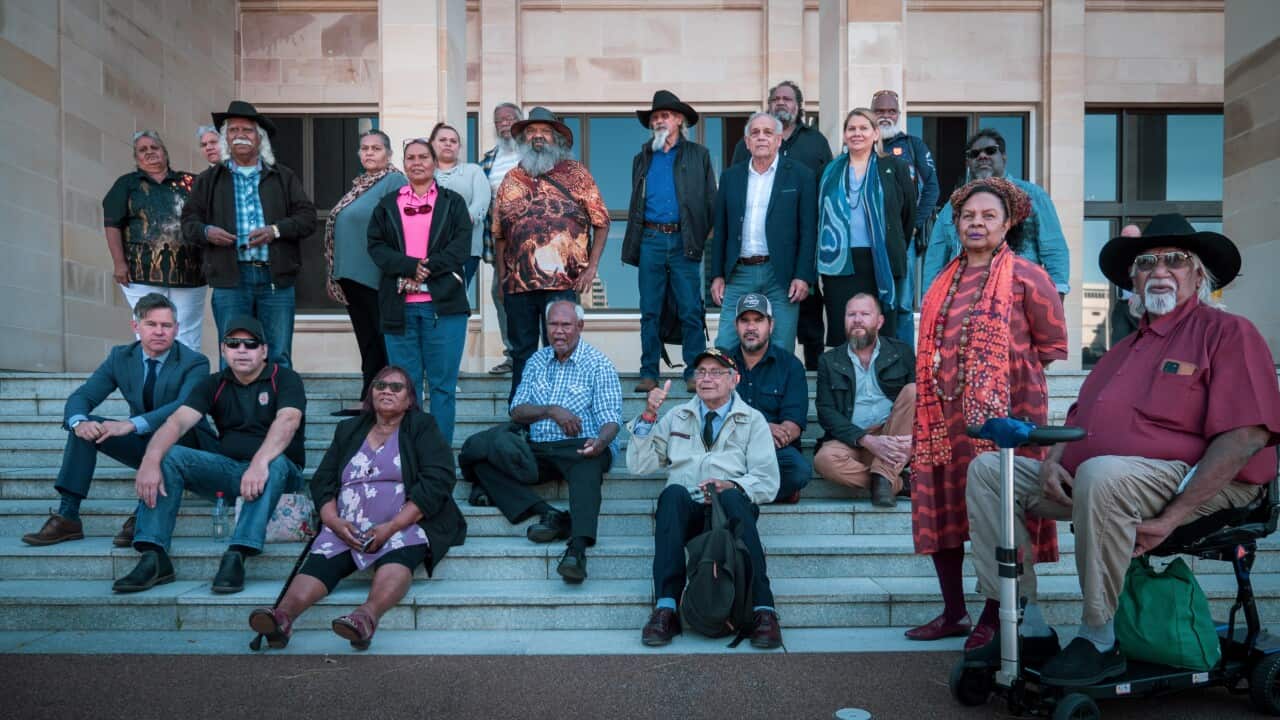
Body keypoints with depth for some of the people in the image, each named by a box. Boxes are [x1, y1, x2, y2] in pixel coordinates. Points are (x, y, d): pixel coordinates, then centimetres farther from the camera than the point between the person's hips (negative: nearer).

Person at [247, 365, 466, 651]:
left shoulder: (423, 427, 10)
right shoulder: (349, 430, 23)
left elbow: (436, 482, -4)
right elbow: (322, 480, 15)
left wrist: (391, 527, -15)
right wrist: (334, 522, -7)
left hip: (405, 526, -3)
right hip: (346, 529, 4)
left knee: (397, 557, -35)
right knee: (321, 560, -25)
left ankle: (367, 616, -58)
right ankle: (282, 616, -48)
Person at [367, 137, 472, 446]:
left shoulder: (453, 202, 11)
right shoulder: (387, 205, 15)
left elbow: (461, 245, -2)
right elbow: (376, 246, 4)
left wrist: (428, 269, -15)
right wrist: (411, 266, -13)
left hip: (443, 304, -2)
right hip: (399, 305, 2)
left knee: (443, 384, 0)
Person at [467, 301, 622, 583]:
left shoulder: (598, 365, 3)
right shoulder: (537, 361, 18)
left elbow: (611, 419, -6)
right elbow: (517, 411, 10)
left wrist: (601, 441, -30)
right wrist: (551, 410, -10)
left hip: (580, 448, -5)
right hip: (538, 451, 5)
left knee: (587, 472, -40)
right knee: (484, 462, -18)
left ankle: (578, 548, -56)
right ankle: (548, 514, -30)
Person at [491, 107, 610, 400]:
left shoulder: (575, 173, 5)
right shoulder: (511, 179, 13)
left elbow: (601, 222, 4)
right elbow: (499, 235, 15)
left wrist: (592, 266, -5)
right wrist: (502, 276, 8)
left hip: (563, 282, -3)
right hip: (518, 285, 3)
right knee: (522, 352, 10)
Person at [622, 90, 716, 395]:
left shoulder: (698, 155, 9)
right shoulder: (642, 158, 17)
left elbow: (711, 201, 6)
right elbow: (636, 204, 18)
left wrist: (704, 238, -4)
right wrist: (633, 244, 9)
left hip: (684, 241, -2)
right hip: (650, 240, 2)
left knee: (691, 312, -2)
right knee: (650, 312, 4)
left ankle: (695, 373, 6)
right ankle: (649, 373, 11)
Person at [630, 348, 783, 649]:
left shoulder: (753, 421, 13)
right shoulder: (676, 418, 21)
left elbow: (768, 483, 2)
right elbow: (640, 466, 11)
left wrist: (730, 486, -19)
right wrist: (648, 417, -1)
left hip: (730, 509, -1)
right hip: (684, 511, 2)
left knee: (732, 497, -36)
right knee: (674, 492, -33)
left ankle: (763, 610, -39)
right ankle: (666, 608, -39)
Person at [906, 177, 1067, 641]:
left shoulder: (1025, 276, -2)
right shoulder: (946, 280, 16)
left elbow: (1052, 345, 0)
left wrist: (1005, 375, 1)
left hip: (1002, 413, -6)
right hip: (943, 415, 6)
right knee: (940, 510, 8)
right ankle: (953, 613, 21)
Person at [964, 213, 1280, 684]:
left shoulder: (1228, 332, 0)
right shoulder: (1125, 348, 25)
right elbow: (1080, 416, 22)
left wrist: (1173, 517, -21)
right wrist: (1053, 460, -2)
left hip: (1186, 481, -8)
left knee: (1102, 474, -39)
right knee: (989, 469, -2)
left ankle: (1099, 641, -24)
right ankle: (1022, 620, -6)